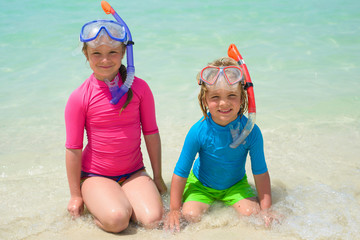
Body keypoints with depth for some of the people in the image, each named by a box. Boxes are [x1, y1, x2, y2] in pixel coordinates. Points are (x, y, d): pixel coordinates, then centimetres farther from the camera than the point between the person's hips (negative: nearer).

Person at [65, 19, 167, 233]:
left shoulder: (139, 88, -5)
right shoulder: (79, 98, -10)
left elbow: (151, 134, 2)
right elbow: (74, 149, -5)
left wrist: (158, 177, 7)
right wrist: (76, 195, 0)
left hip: (134, 173, 3)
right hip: (95, 175, -2)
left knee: (153, 219, -18)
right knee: (117, 220, -27)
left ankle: (121, 199, 12)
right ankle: (96, 202, 7)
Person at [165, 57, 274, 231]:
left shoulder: (251, 131, -23)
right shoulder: (198, 132, -25)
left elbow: (260, 172, -12)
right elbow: (180, 172, -16)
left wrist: (265, 209, -12)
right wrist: (174, 209, -14)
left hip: (236, 184, 1)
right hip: (201, 184, -1)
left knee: (251, 212, -20)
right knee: (190, 215, -22)